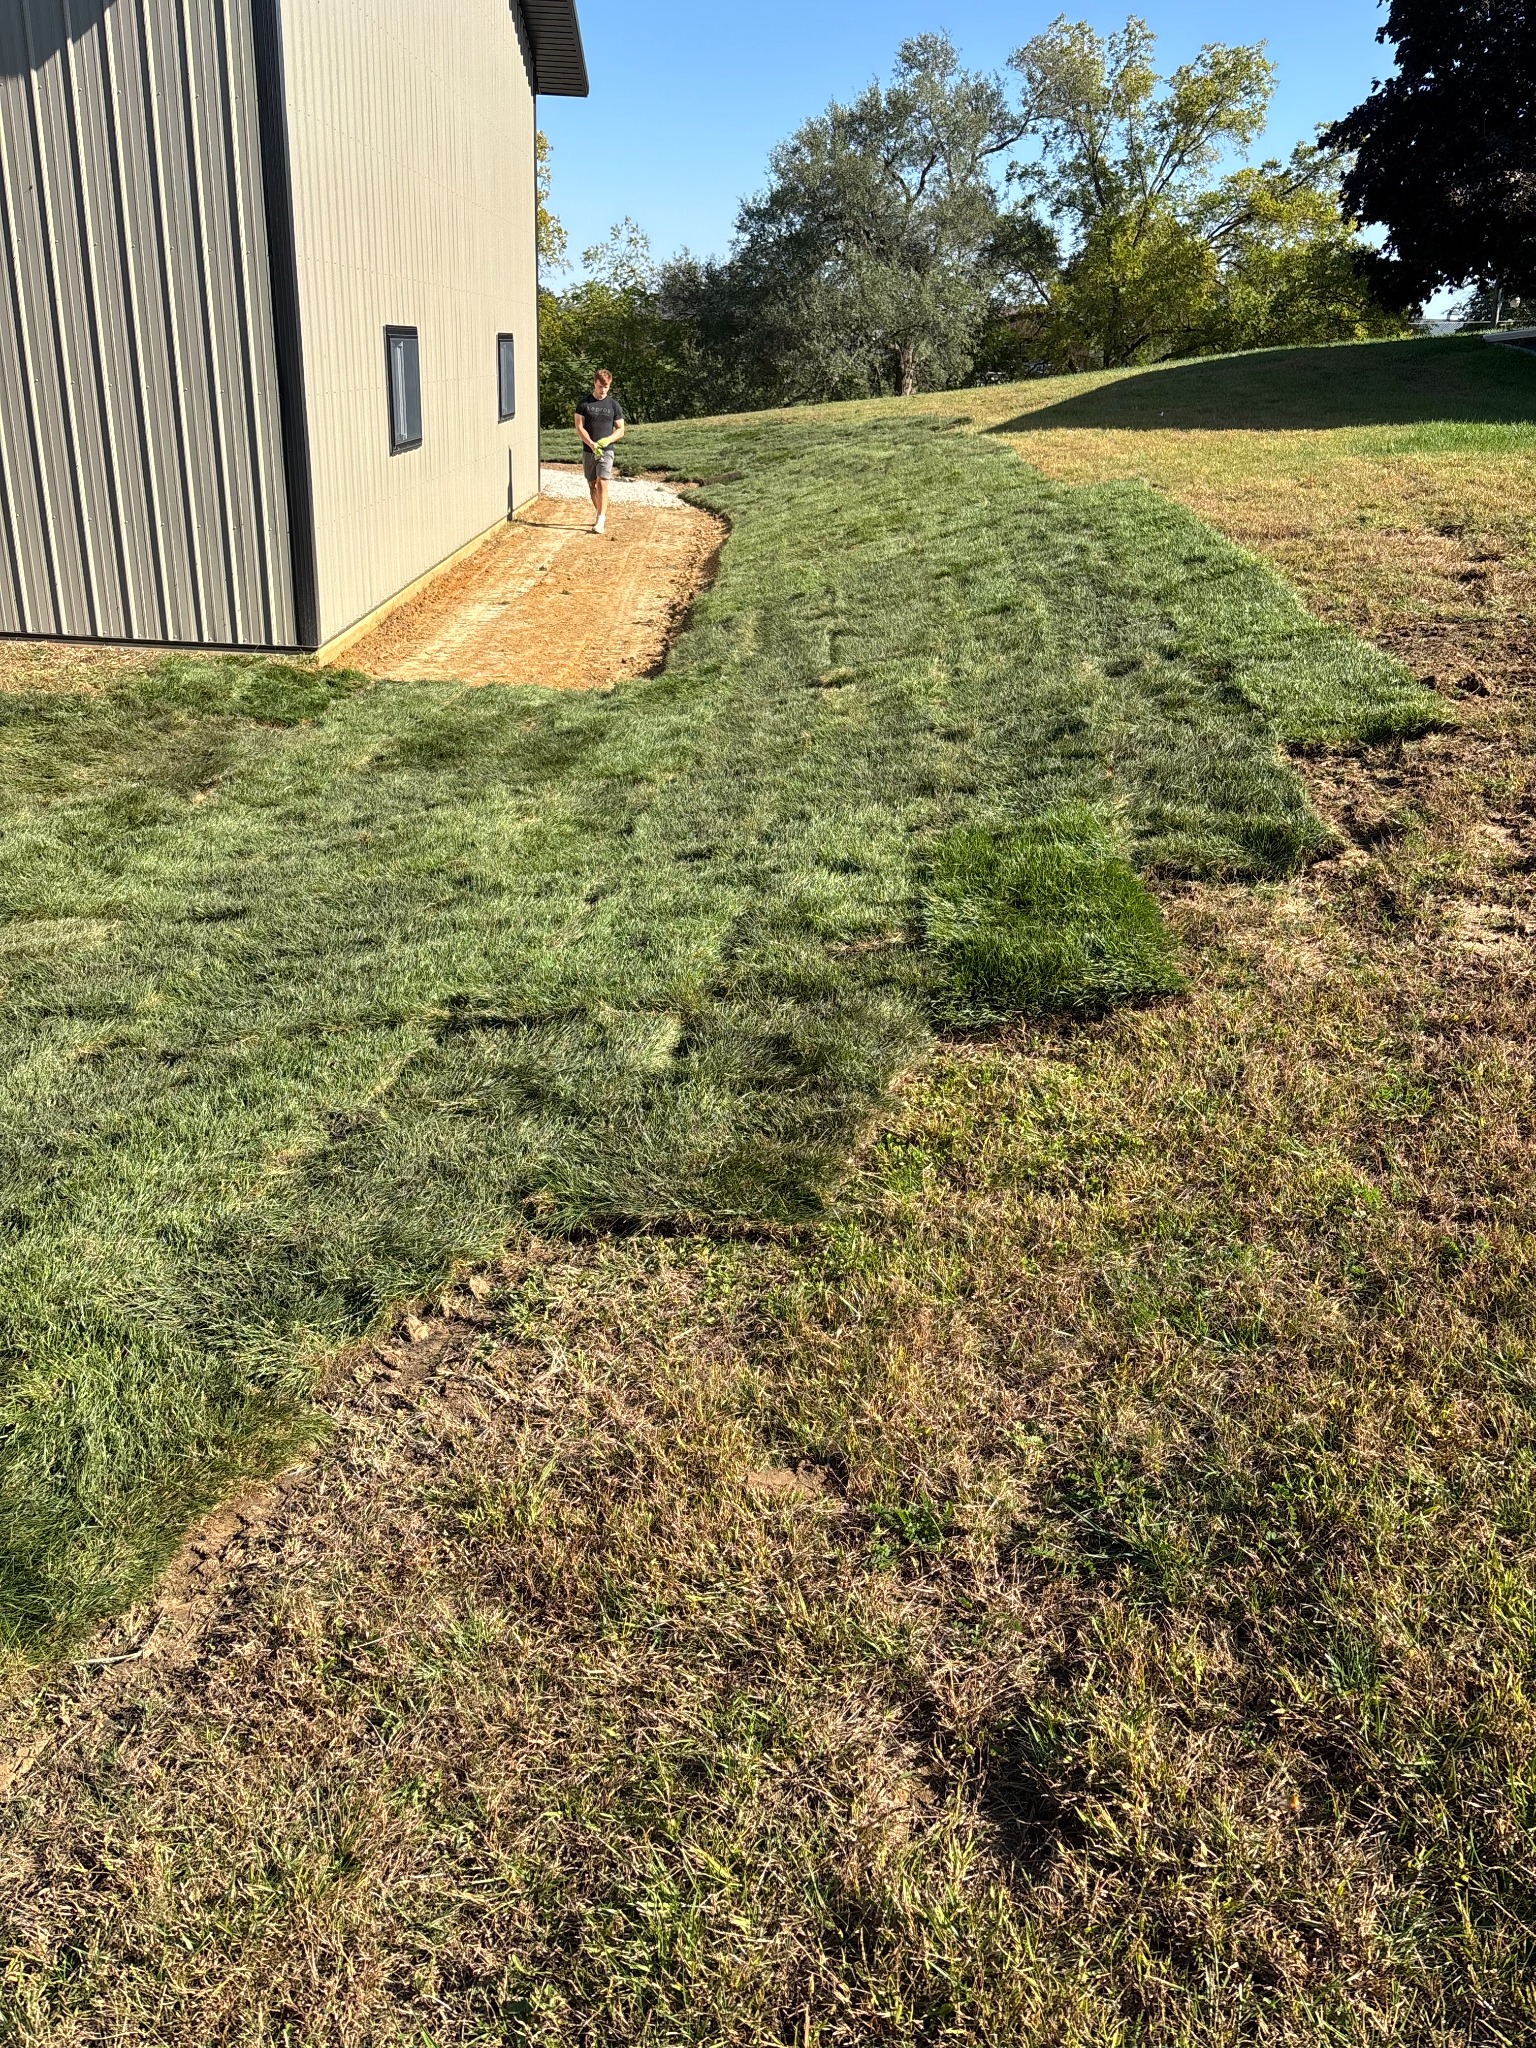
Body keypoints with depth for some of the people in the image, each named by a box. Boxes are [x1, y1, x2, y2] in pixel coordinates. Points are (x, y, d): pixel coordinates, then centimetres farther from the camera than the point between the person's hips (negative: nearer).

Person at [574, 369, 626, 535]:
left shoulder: (614, 405, 3)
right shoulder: (584, 403, 2)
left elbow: (621, 430, 4)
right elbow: (579, 427, -3)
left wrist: (607, 440, -15)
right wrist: (591, 444, -18)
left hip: (606, 450, -2)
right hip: (588, 451, 2)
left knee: (602, 484, -15)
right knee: (592, 485, 9)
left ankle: (601, 521, -19)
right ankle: (601, 515, 24)